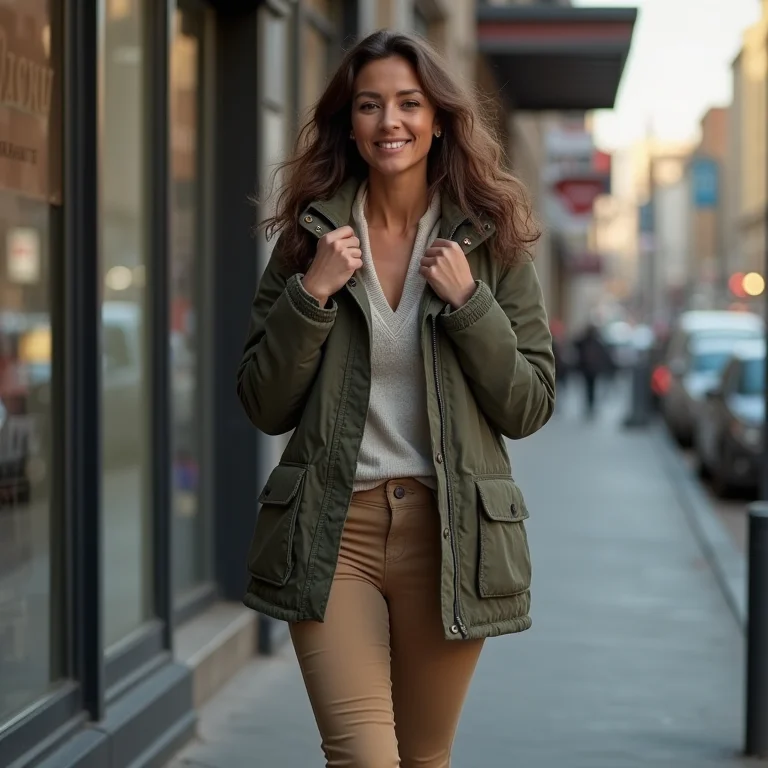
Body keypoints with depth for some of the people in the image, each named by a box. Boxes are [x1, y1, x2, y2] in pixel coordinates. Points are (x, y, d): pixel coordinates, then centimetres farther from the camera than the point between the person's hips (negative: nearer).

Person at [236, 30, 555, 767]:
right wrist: (312, 292, -9)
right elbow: (263, 408, 3)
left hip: (448, 532, 1)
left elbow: (529, 410, 2)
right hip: (334, 529, -1)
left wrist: (468, 301, -11)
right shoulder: (310, 237, 4)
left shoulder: (489, 242, 3)